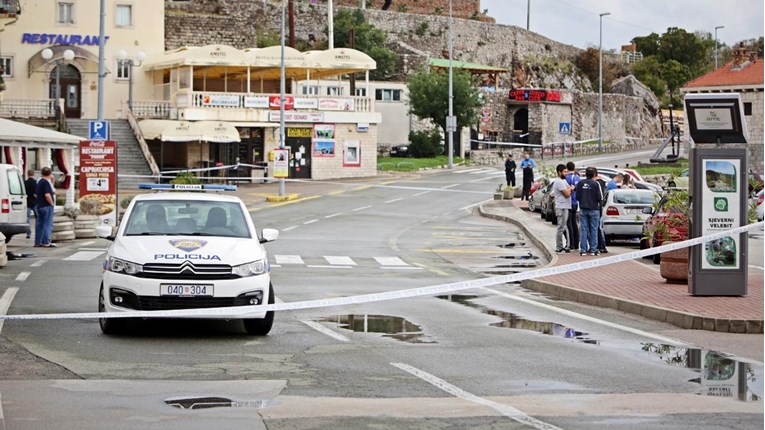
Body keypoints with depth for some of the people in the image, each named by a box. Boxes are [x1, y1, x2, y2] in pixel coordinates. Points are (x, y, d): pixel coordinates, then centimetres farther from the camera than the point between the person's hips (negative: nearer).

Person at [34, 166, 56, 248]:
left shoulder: (39, 182, 13)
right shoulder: (46, 182, -15)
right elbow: (47, 195, -25)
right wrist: (52, 203, -13)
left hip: (39, 205, 9)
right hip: (46, 206, -9)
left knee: (39, 224, 10)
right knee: (47, 224, -5)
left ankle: (38, 242, 11)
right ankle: (46, 242, -7)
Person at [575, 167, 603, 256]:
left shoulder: (580, 183, -2)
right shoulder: (596, 184, -12)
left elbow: (577, 197, 1)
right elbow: (600, 198, -10)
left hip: (583, 209, 3)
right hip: (594, 209, -3)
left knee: (584, 229, 6)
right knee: (593, 230, 5)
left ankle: (583, 250, 4)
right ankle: (593, 250, 4)